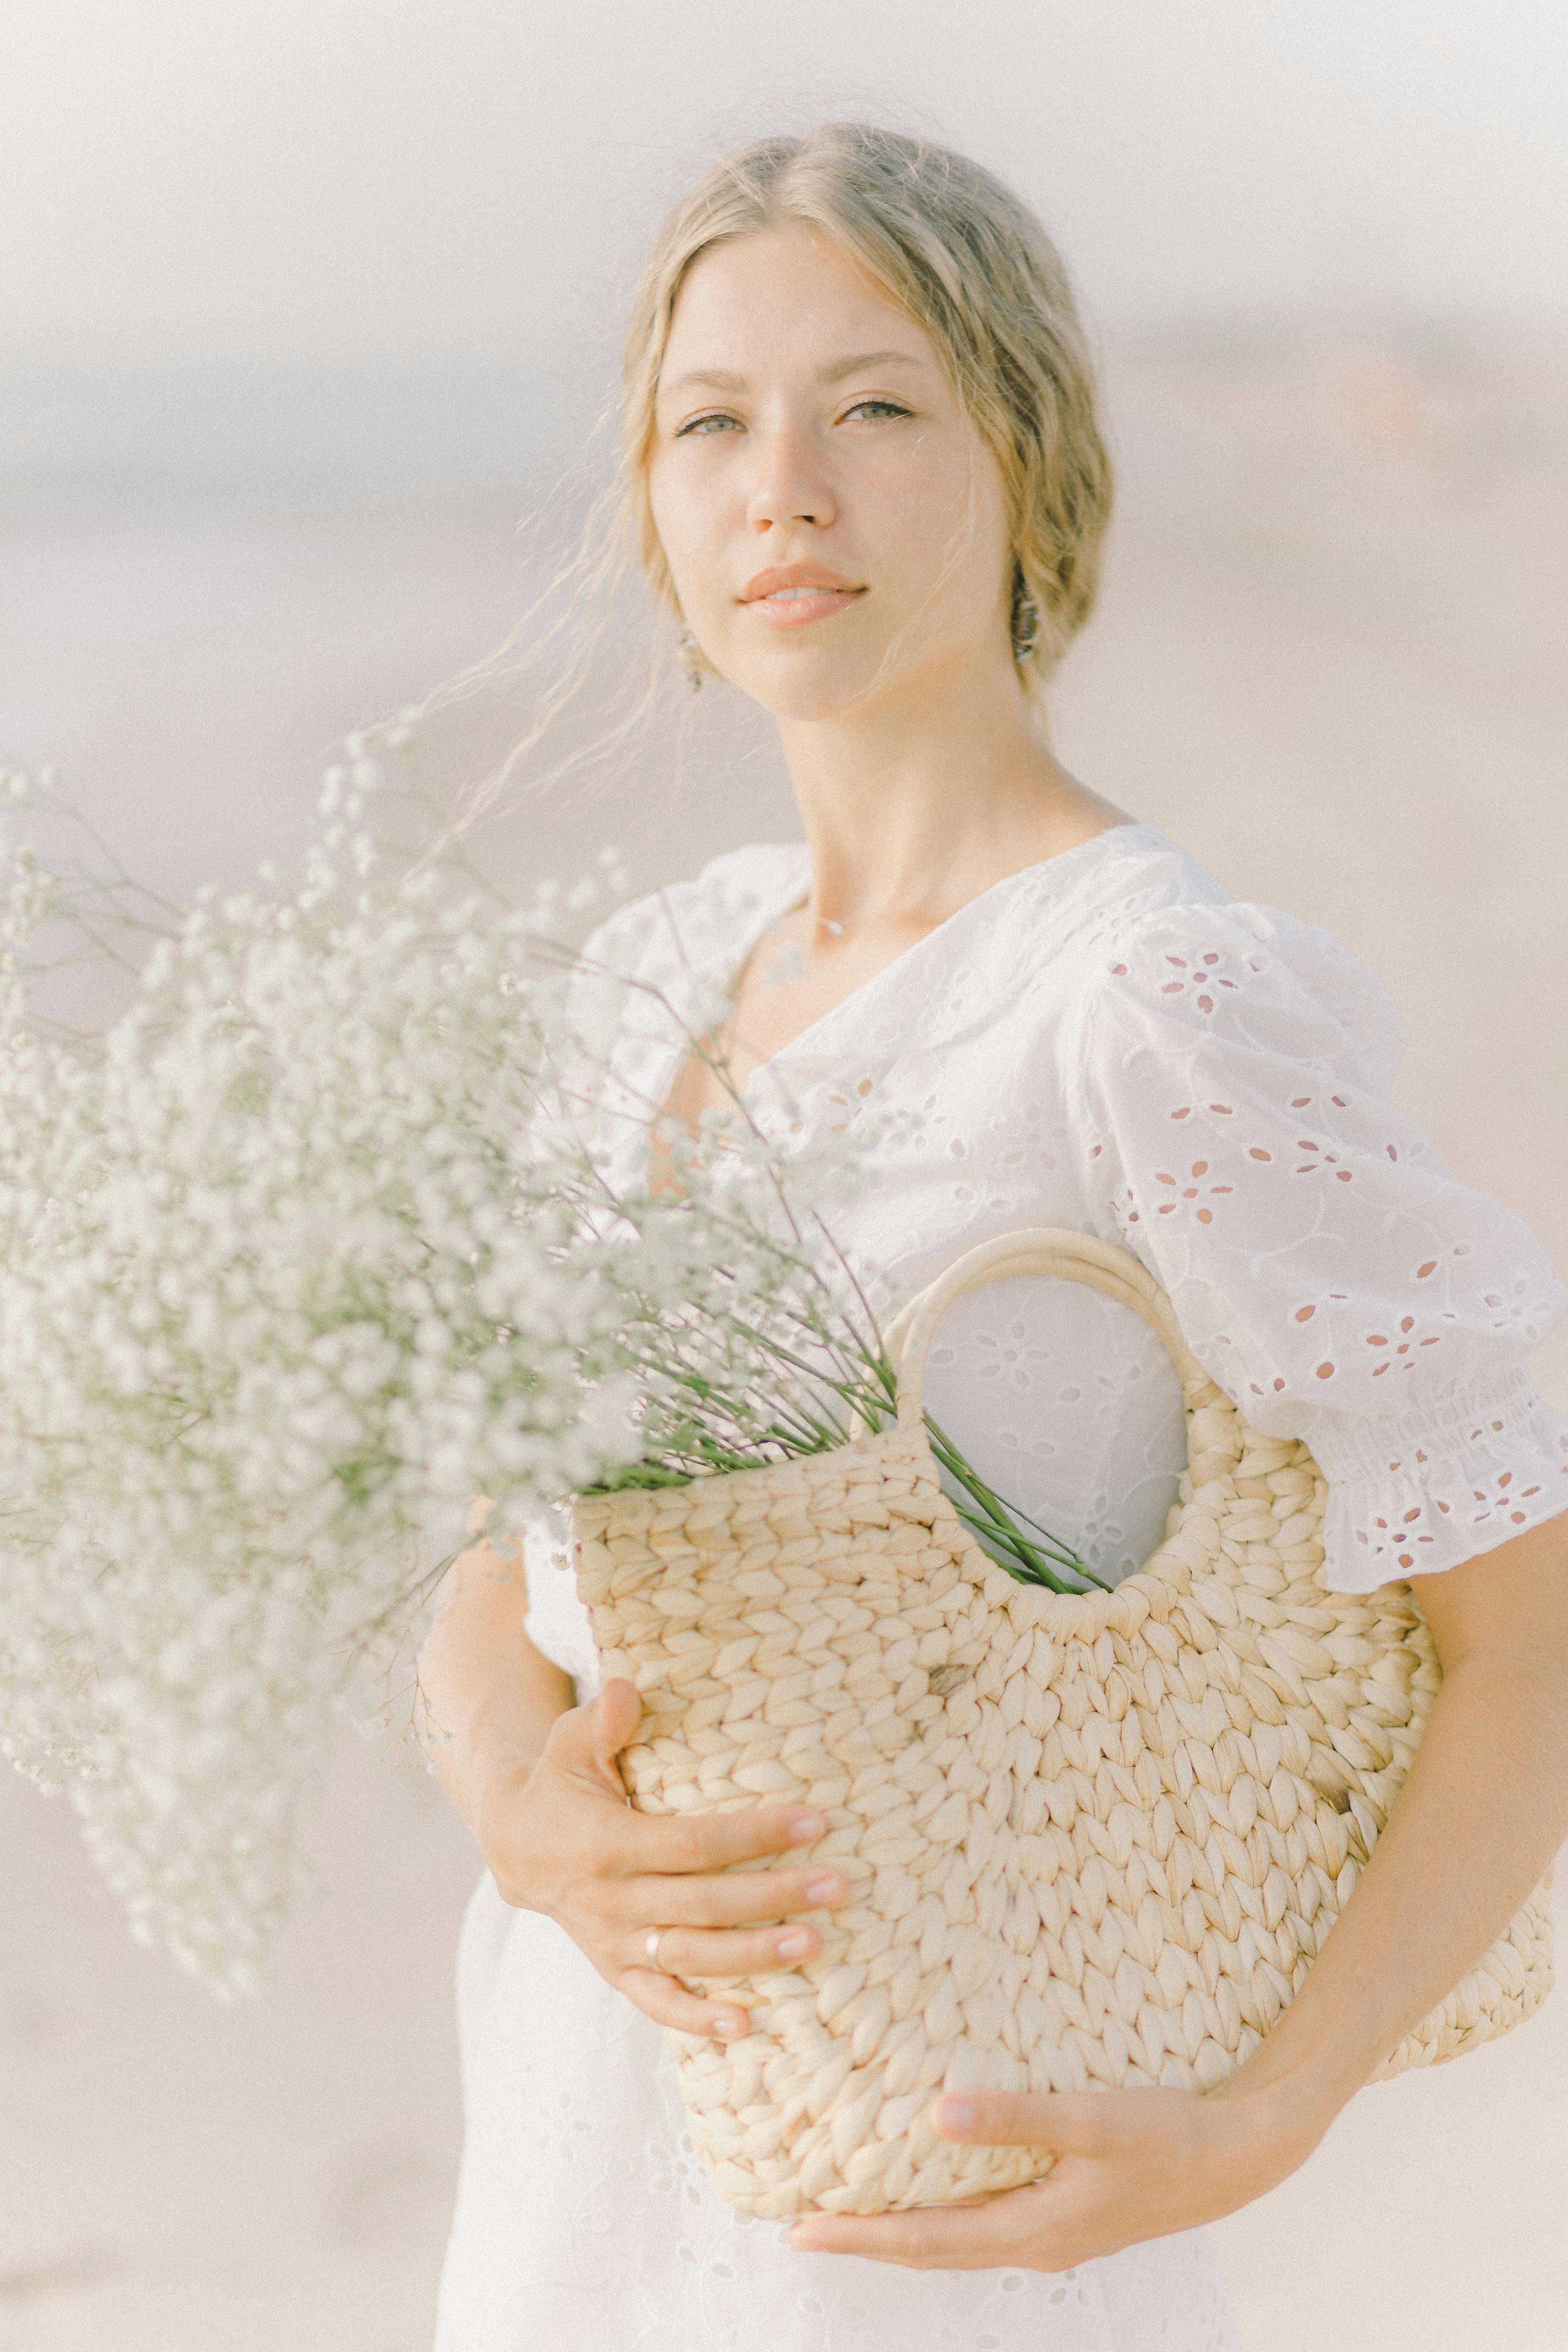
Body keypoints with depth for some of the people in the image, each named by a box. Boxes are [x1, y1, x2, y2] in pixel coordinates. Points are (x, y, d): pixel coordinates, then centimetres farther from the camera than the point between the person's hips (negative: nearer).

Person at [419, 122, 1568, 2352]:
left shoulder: (1168, 1002, -18)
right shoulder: (668, 967, 5)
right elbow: (488, 1564, 6)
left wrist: (1247, 2136, -21)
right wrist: (521, 1795, -15)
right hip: (602, 2127, 7)